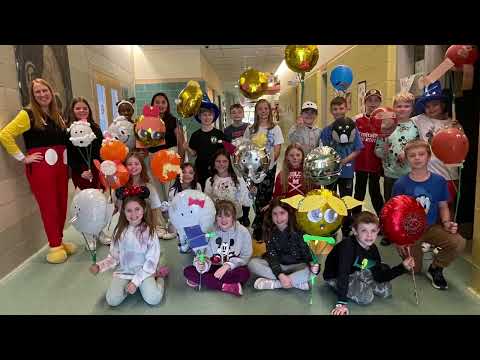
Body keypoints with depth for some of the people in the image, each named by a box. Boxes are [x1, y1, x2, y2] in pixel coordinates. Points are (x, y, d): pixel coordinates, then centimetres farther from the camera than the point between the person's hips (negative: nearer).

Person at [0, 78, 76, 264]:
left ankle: (60, 241, 22)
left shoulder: (56, 115, 14)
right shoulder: (28, 114, -5)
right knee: (49, 207, -2)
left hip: (60, 165, 6)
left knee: (62, 205, 8)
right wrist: (23, 158, -12)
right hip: (41, 166, -6)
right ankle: (54, 246, 9)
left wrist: (66, 162, 9)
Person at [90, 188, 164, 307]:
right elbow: (113, 257, 5)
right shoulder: (120, 231, -2)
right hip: (123, 272, 3)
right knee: (112, 300, -18)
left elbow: (151, 261, -12)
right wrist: (99, 266, -14)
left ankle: (160, 279, 8)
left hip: (144, 272, -3)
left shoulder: (149, 232, -12)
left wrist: (136, 281, -18)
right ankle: (128, 285, 11)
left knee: (153, 299, -23)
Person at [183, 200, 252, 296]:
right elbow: (206, 255, -4)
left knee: (244, 273, -35)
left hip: (231, 269, -2)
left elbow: (245, 256, -8)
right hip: (213, 267, 3)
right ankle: (228, 287, -27)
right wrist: (203, 265, -28)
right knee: (188, 271, -21)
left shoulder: (243, 232, -7)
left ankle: (205, 281, -22)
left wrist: (227, 266, -22)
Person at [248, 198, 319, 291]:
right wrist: (280, 275, -32)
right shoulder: (270, 232, -9)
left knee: (312, 270, -32)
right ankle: (297, 281, -24)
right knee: (253, 263, -23)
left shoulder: (298, 230, -12)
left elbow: (306, 251, -12)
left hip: (296, 266, -2)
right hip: (276, 266, 2)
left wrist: (312, 264, -35)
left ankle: (273, 283, -25)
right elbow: (272, 256, -15)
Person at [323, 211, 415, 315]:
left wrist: (403, 267, -13)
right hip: (335, 276, -7)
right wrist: (342, 303, -40)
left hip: (357, 273, 7)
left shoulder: (373, 249, -10)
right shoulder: (348, 245, -34)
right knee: (366, 297, -24)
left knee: (386, 289, 1)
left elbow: (379, 276, -4)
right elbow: (343, 274, -37)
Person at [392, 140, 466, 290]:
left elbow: (443, 206, 5)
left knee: (459, 243, -27)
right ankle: (418, 248, 39)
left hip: (433, 227, 2)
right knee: (415, 269, 5)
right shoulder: (400, 184, -13)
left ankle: (435, 268, 1)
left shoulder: (439, 181, -7)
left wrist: (447, 223, -14)